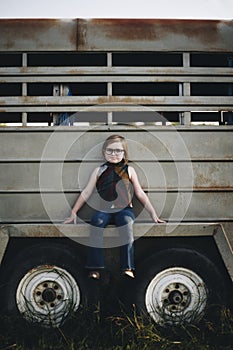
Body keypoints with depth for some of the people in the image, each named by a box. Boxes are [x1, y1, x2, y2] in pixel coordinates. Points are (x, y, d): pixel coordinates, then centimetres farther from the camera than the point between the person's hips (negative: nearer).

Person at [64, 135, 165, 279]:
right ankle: (95, 267, -27)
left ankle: (128, 267, -33)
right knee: (97, 221, -31)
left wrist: (153, 213, 7)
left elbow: (140, 193, 12)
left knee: (126, 221, -34)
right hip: (104, 209, 1)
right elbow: (86, 193, 13)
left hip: (124, 209, -1)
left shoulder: (129, 170, 11)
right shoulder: (99, 171, 12)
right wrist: (74, 212, 9)